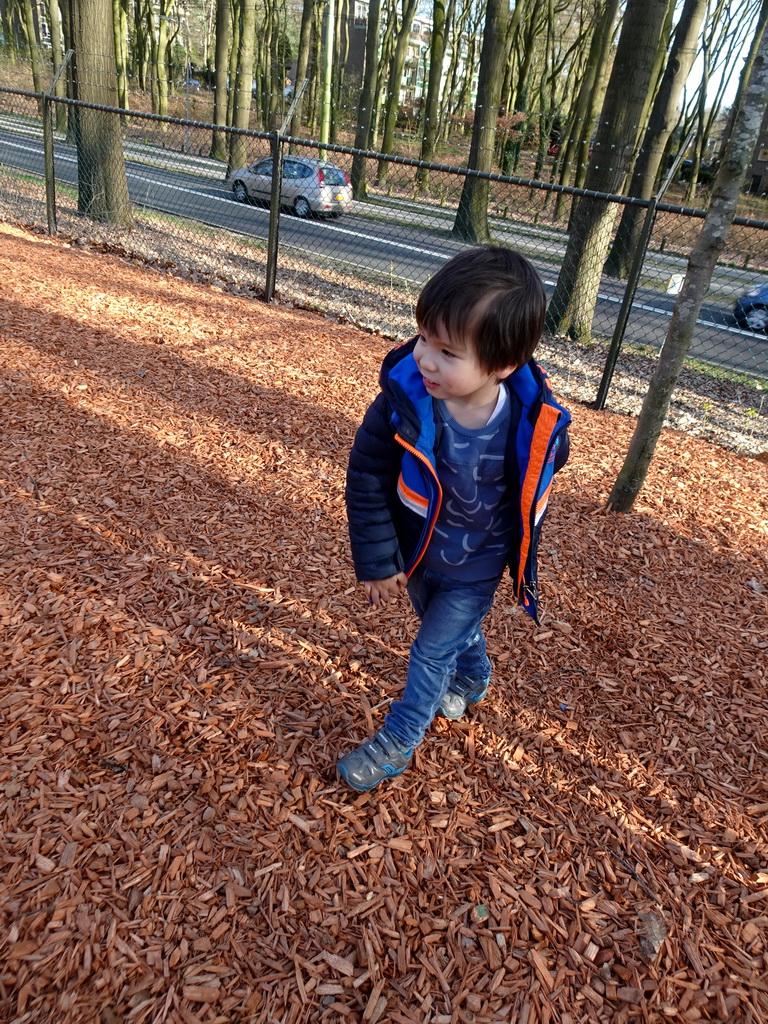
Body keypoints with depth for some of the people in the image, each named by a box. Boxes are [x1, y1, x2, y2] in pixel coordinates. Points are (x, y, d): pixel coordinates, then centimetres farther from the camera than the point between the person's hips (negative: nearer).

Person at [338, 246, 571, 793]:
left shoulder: (533, 423, -29)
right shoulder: (403, 399, -30)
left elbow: (541, 473, -5)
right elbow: (367, 481, -18)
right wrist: (377, 562, -15)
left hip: (475, 568, -2)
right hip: (414, 553, 3)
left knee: (433, 651, 8)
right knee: (455, 629, 28)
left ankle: (396, 744, 32)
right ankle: (472, 680, 61)